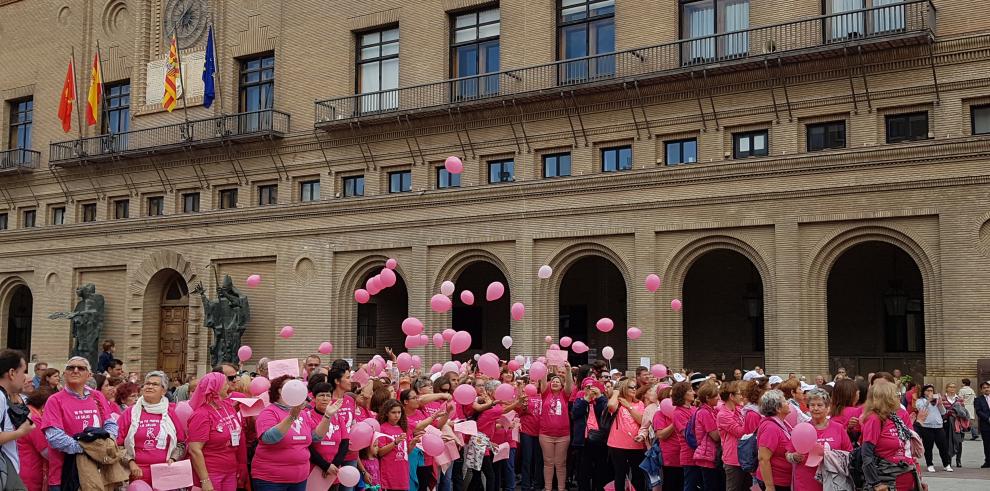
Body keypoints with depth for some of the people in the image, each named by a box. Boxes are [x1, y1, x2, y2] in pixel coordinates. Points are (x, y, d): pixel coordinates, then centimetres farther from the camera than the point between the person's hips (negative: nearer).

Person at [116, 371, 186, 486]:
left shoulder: (170, 413, 6)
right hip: (137, 474, -1)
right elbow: (118, 443, 4)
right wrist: (130, 462, -7)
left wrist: (173, 459, -5)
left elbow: (181, 443, 10)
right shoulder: (130, 413, 4)